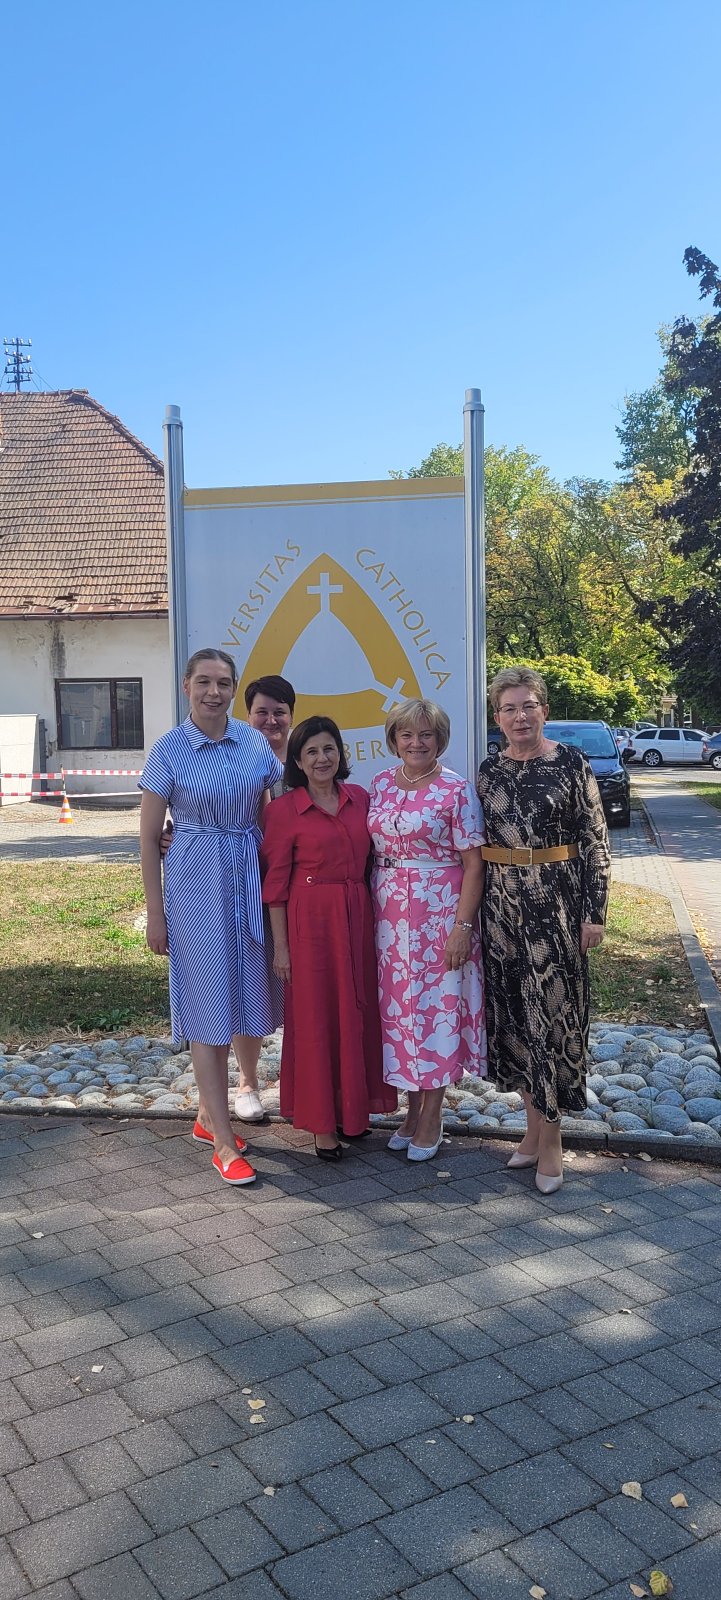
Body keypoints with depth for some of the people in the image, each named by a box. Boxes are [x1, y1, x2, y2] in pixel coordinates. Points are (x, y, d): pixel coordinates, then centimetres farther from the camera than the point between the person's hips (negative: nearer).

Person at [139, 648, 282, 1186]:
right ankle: (224, 1142, 5)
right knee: (207, 1006, -1)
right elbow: (149, 836, -4)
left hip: (247, 879, 4)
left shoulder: (254, 741, 3)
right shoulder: (169, 749, -6)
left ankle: (208, 1115, 30)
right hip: (195, 883, -4)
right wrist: (155, 913, -5)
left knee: (231, 996, 13)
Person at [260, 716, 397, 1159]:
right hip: (311, 921, -4)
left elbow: (369, 861, 14)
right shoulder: (285, 809, -5)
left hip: (358, 918, 4)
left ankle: (351, 1110, 27)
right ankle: (322, 1124, 14)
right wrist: (281, 946, -6)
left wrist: (375, 921, 8)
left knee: (359, 1014, 11)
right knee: (316, 1018, 2)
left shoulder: (360, 799, 7)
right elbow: (276, 882, -4)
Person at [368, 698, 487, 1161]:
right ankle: (413, 1109, 26)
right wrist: (369, 910, 7)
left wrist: (462, 925, -16)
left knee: (435, 1007, 2)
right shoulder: (381, 784, 7)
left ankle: (431, 1119, 17)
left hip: (440, 913, -5)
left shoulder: (456, 790, -9)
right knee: (399, 1008, 11)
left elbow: (474, 864, -10)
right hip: (388, 915, 5)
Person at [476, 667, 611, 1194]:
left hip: (557, 902, -4)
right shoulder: (489, 770, 6)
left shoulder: (572, 763, -4)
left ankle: (551, 1136, 11)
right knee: (513, 1012, 10)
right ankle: (534, 1125, 24)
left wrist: (596, 912, -8)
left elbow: (596, 841, -4)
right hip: (501, 904, 4)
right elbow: (476, 844, 12)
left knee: (554, 1012, -1)